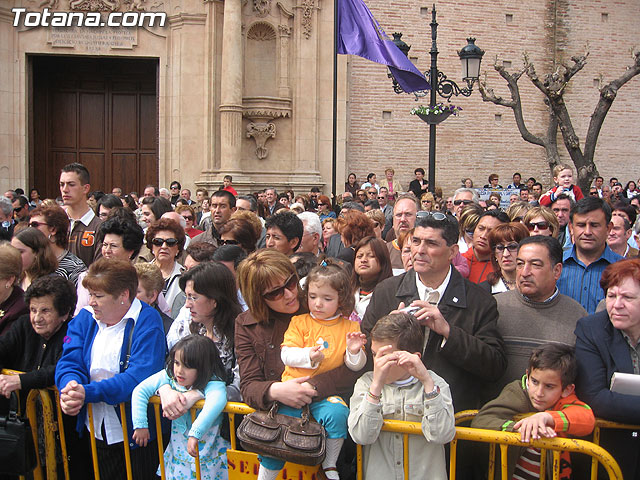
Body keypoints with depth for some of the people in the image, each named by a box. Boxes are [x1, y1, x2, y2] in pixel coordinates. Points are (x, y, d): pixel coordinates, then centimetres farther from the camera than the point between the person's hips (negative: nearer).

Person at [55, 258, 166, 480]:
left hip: (136, 430, -5)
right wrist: (70, 386, -26)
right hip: (96, 431, 5)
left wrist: (88, 393, -33)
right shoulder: (85, 318, 6)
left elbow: (139, 376, -25)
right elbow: (69, 361, -2)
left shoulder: (147, 321, -14)